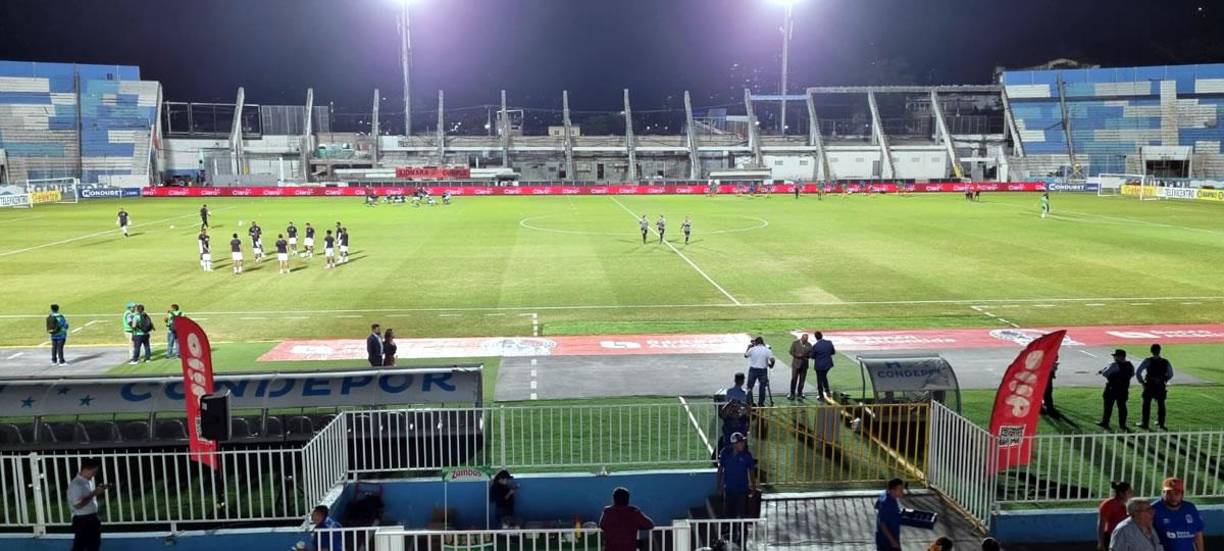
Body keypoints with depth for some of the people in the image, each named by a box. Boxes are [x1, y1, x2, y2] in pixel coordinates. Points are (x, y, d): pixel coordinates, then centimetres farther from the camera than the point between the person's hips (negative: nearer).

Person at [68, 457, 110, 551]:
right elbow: (78, 505, -27)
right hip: (82, 520, -9)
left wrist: (99, 490, 3)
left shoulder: (90, 480, 6)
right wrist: (94, 493, -24)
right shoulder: (76, 484, -22)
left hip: (92, 518, 9)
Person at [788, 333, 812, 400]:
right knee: (794, 379, -3)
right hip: (796, 364, -2)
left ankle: (799, 393, 14)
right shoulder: (795, 343, -1)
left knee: (802, 380, 5)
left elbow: (811, 354, 5)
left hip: (804, 364, 2)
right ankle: (792, 393, 5)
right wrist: (797, 355, -18)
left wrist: (805, 355, -15)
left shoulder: (809, 345, 5)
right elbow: (791, 352, -3)